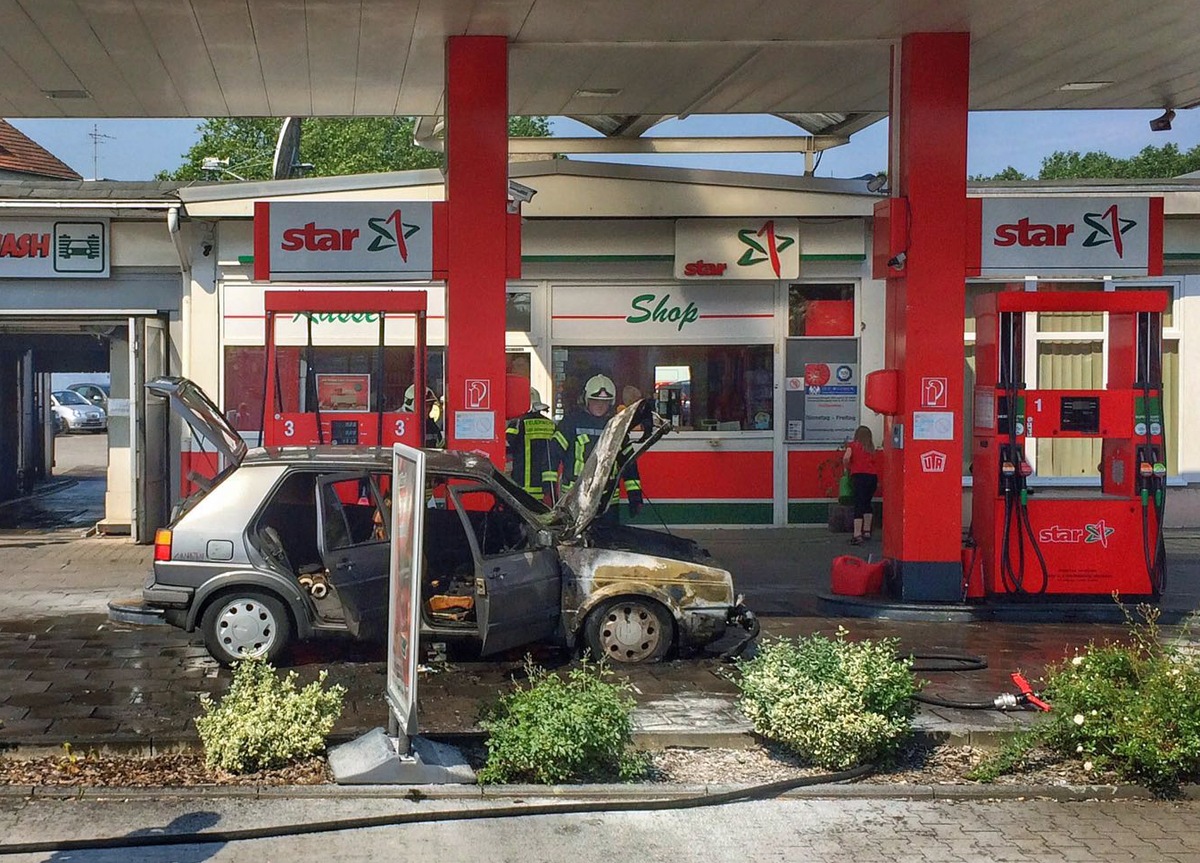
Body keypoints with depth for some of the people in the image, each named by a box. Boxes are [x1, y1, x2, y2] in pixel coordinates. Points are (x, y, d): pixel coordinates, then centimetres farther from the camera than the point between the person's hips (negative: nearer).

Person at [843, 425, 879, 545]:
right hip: (873, 476, 4)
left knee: (859, 505, -11)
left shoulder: (853, 445, 7)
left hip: (859, 476, -4)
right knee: (867, 503, 22)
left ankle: (857, 535, -22)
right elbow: (872, 462, 10)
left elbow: (846, 458, -8)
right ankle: (867, 531, 26)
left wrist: (848, 468, 9)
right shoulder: (871, 448, 19)